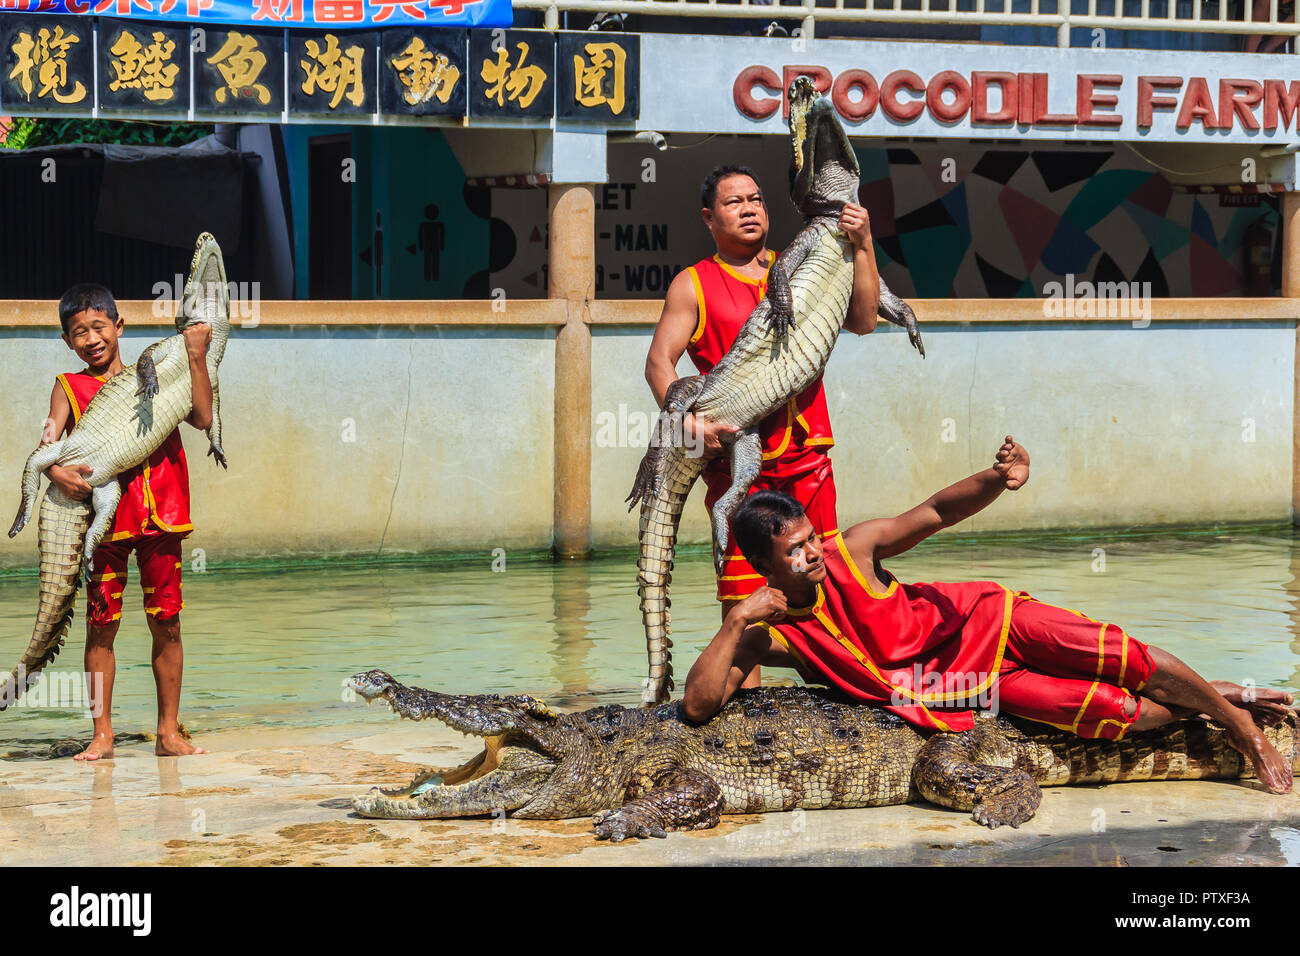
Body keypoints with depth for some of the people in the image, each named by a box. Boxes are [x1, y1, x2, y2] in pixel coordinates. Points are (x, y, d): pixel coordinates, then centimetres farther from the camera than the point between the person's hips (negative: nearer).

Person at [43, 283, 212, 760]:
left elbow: (202, 417, -1)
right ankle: (102, 734, 7)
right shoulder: (69, 387, 7)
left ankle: (168, 732, 10)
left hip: (160, 513, 1)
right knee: (101, 624, -1)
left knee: (166, 622, 3)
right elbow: (48, 442, -5)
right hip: (103, 517, -1)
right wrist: (55, 470, -26)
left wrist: (197, 357, -5)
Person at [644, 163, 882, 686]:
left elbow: (862, 321, 8)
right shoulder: (693, 285, 6)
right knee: (741, 588, -7)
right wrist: (686, 415, -21)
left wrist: (862, 247, -2)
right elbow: (659, 362, -3)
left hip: (806, 452, 3)